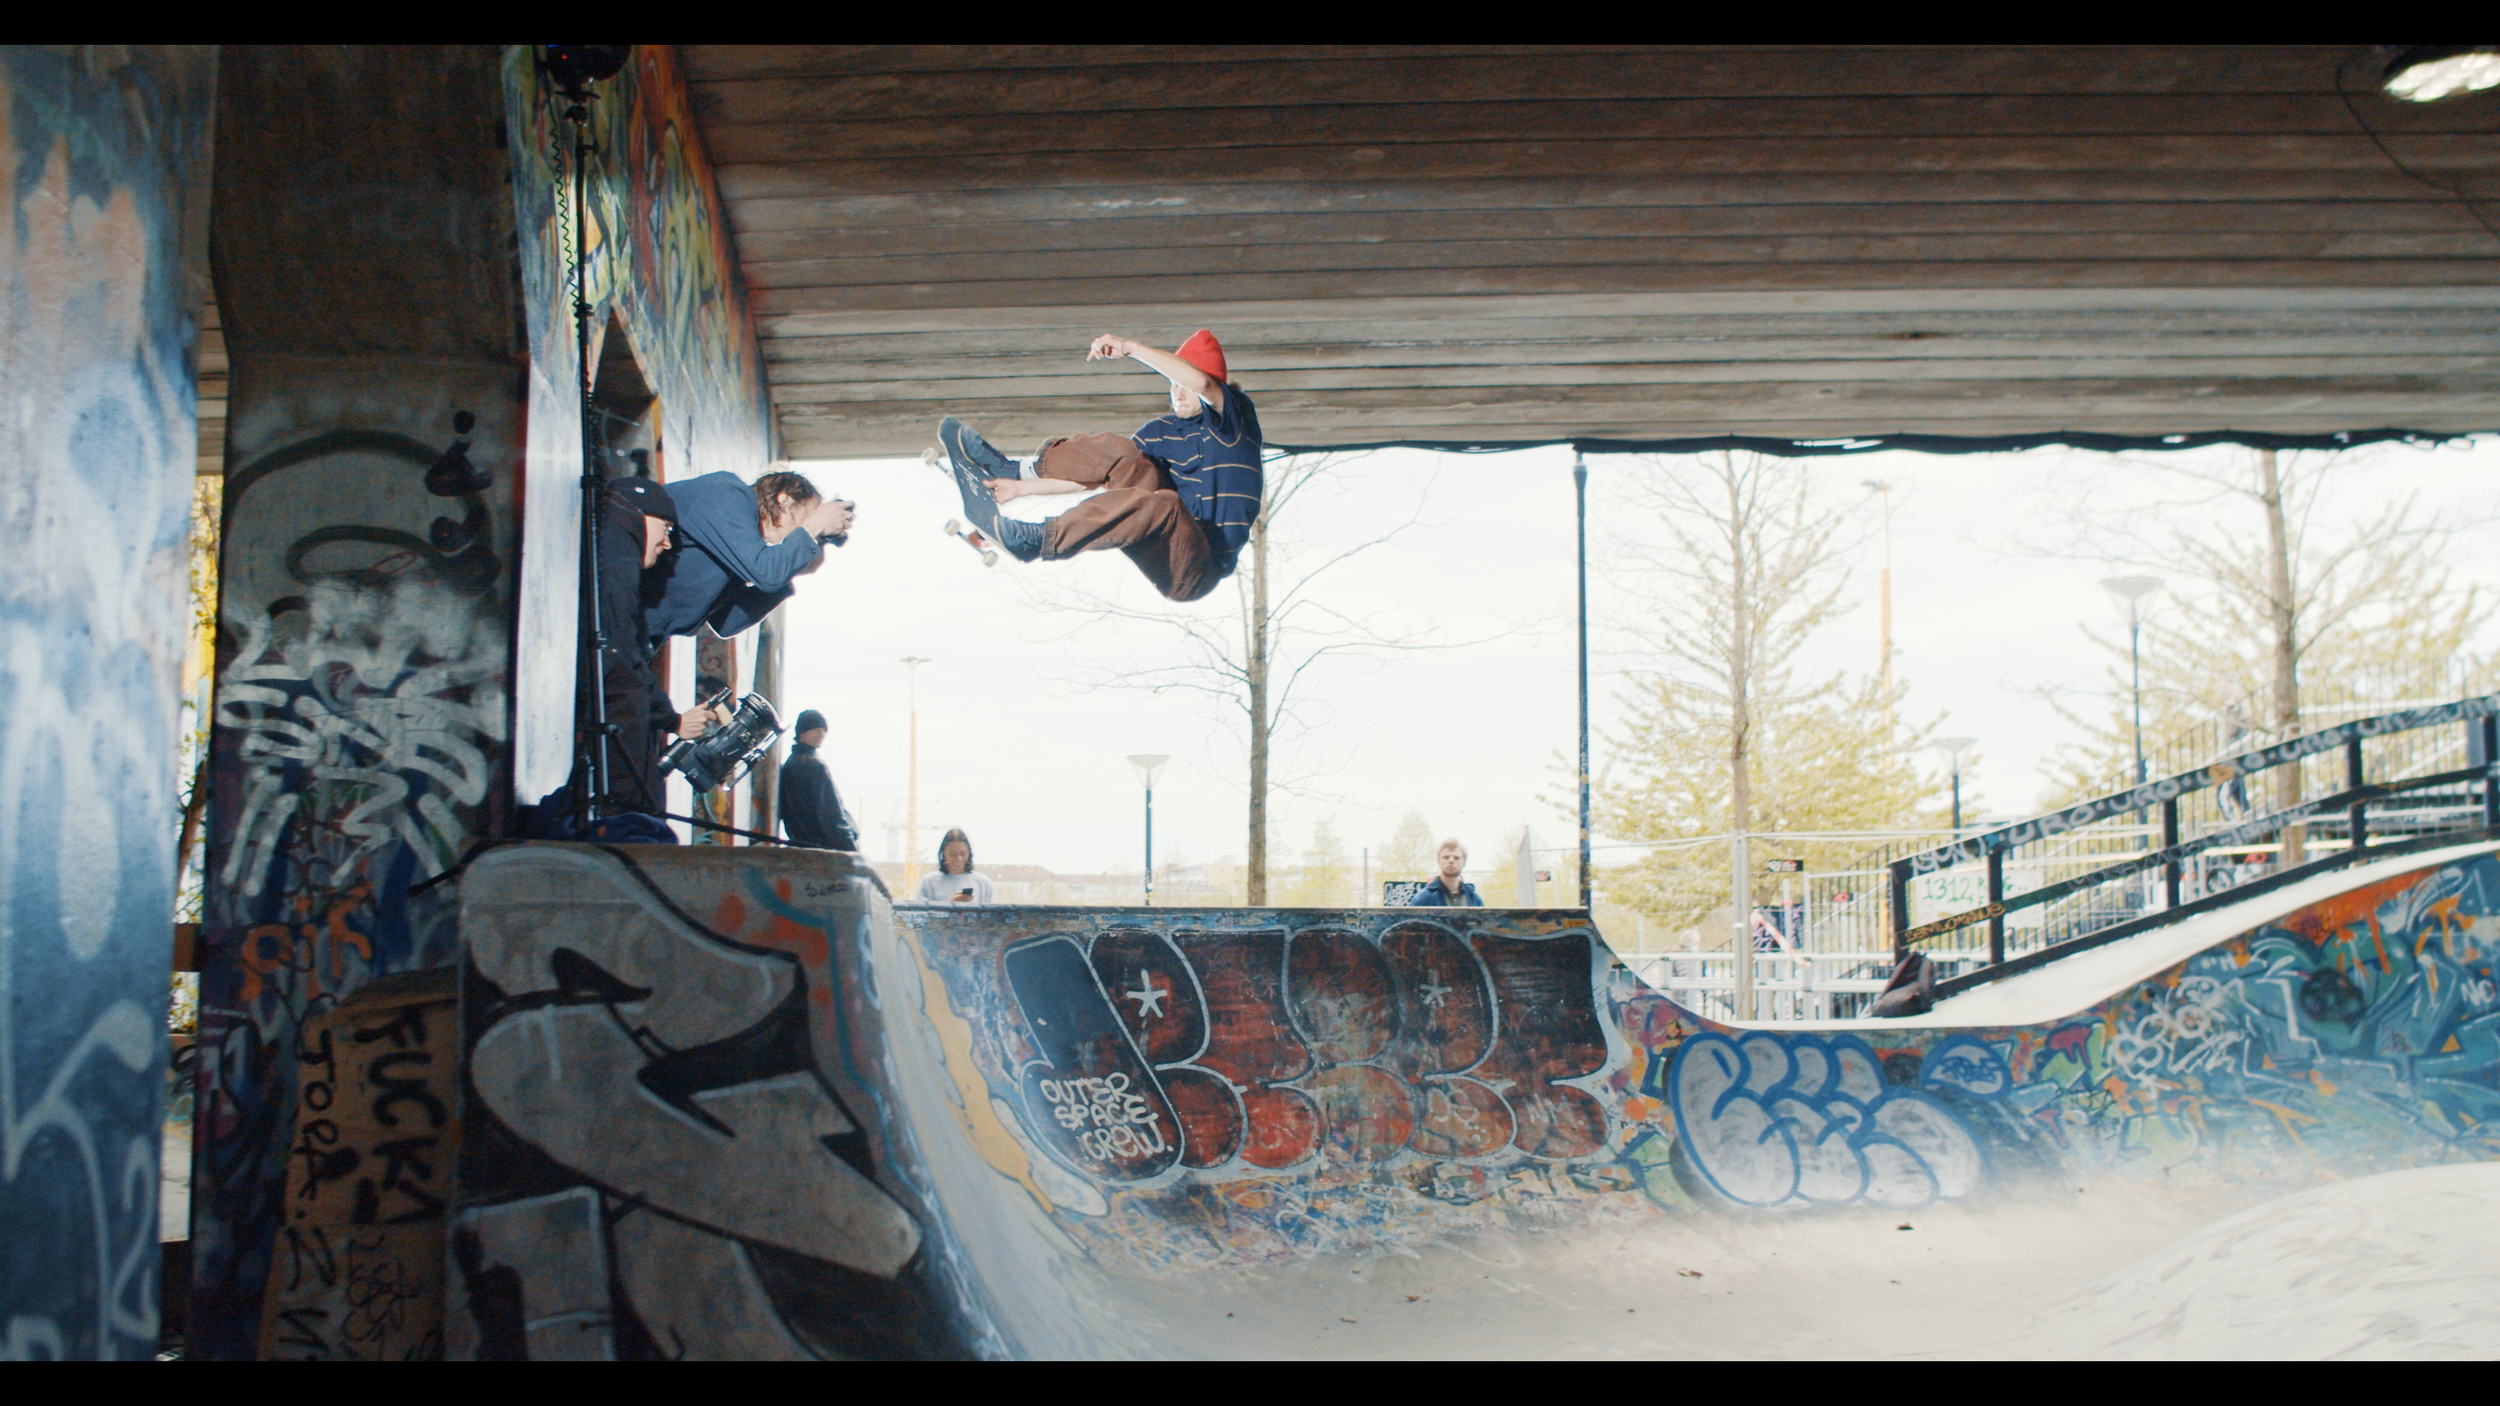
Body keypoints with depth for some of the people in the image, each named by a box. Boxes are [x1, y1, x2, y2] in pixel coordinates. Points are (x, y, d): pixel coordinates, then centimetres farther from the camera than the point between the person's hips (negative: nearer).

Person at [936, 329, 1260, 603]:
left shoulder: (1237, 414, 0)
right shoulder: (1162, 430, 17)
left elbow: (1201, 382, -24)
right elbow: (1100, 477, 14)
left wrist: (1131, 347, -20)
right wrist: (1024, 488, 5)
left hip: (1202, 567, -6)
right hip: (1161, 558, 6)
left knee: (1163, 503, -37)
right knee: (1120, 452, -5)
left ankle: (1038, 541, -40)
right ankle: (1018, 473, -12)